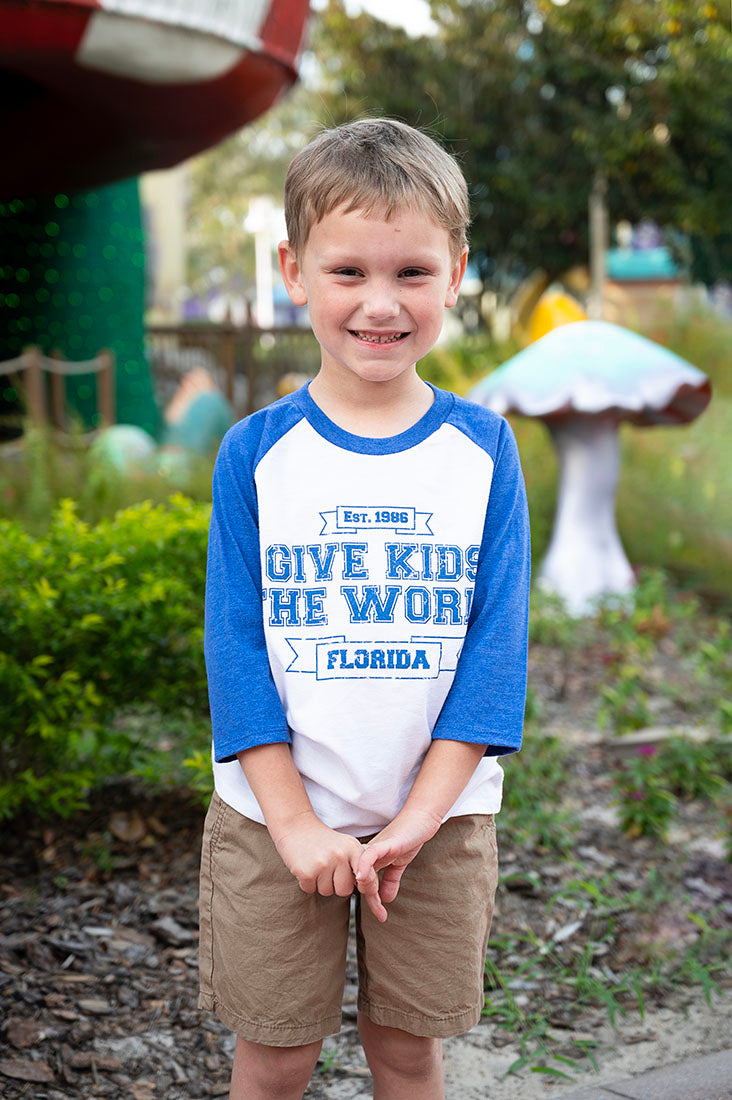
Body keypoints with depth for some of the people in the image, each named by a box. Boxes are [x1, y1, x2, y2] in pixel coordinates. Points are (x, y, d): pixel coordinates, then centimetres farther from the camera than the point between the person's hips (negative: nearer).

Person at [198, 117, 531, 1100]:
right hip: (273, 813, 0)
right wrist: (294, 823, -13)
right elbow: (235, 643, -6)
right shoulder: (256, 453, -6)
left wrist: (420, 816, -13)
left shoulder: (483, 450, -4)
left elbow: (496, 639, -6)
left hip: (437, 814, 1)